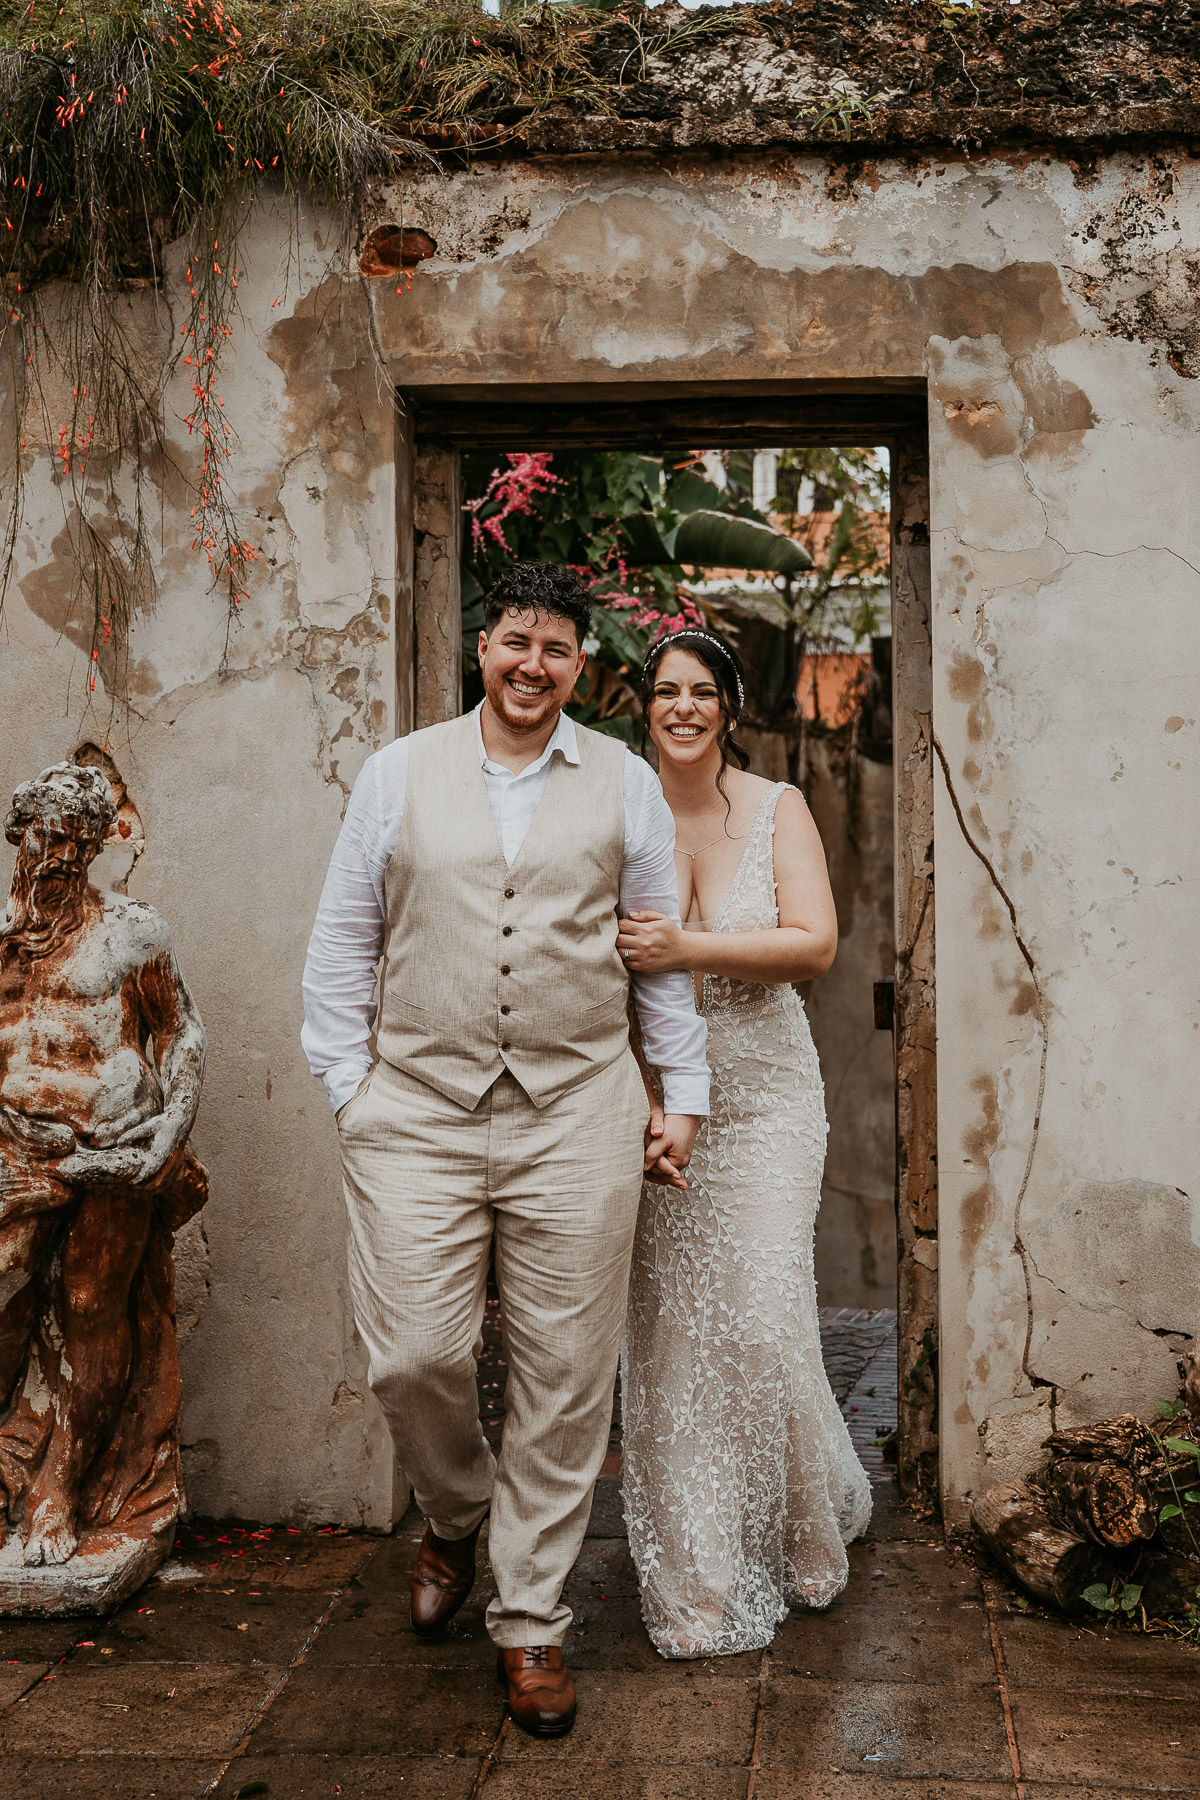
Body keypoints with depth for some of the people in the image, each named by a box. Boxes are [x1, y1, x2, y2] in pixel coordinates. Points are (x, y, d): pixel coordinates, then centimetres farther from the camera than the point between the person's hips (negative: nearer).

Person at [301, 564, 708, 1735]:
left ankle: (530, 1624, 20)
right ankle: (454, 1519, 30)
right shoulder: (399, 773, 8)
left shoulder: (624, 783, 8)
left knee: (563, 1379, 3)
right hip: (417, 1112, 0)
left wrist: (682, 1096, 7)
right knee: (413, 1357, -4)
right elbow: (343, 939, 10)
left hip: (576, 1115, 0)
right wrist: (347, 1087, 3)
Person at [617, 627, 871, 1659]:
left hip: (763, 1097, -1)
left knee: (761, 1318, -5)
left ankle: (806, 1529, 24)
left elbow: (816, 944, -9)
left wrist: (687, 948, -19)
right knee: (666, 1332, 1)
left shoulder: (776, 809, 1)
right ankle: (694, 1580, 17)